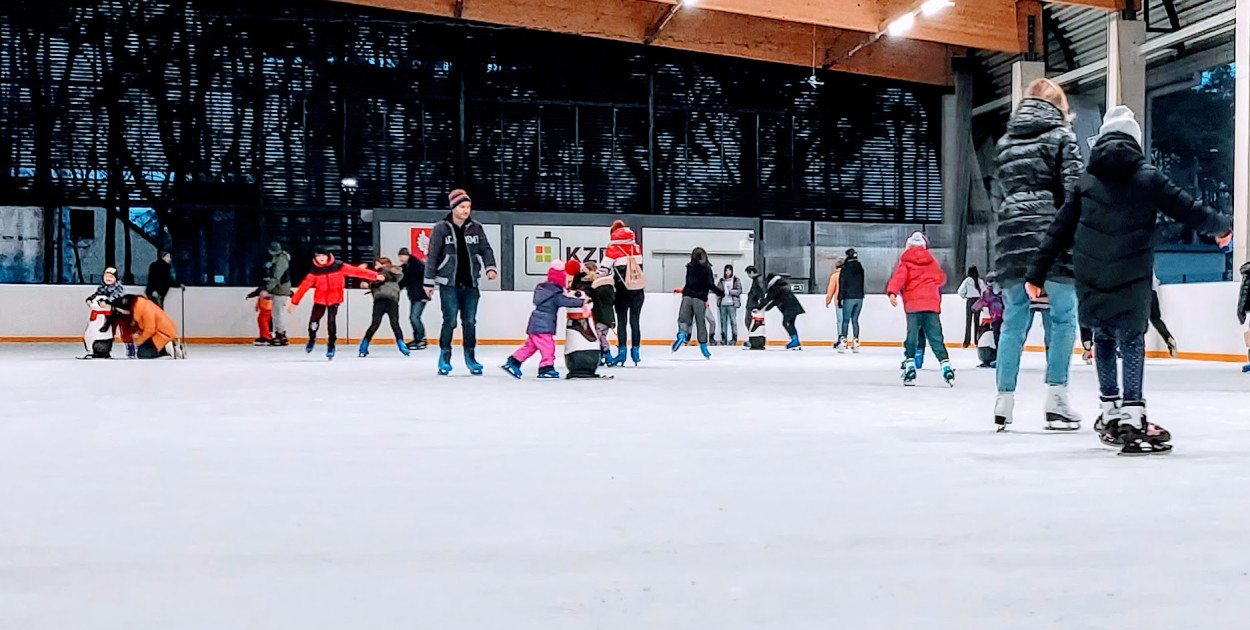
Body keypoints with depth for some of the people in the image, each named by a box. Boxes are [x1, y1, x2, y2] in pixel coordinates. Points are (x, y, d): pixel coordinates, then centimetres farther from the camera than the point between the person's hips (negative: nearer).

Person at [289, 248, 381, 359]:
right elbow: (304, 286, -9)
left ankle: (331, 344, 9)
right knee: (314, 320, 0)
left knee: (331, 321, -10)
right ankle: (312, 338, 32)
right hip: (320, 300, 1)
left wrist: (375, 275, -16)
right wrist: (294, 302, -13)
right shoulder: (315, 272, -8)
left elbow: (356, 271, -12)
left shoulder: (338, 266, -10)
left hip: (335, 299, -1)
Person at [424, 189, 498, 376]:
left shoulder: (476, 228, 8)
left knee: (470, 321, 6)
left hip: (470, 284, 3)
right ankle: (444, 358, 9)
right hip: (449, 284, -3)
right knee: (450, 321, -5)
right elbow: (432, 256, -1)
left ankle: (470, 357, 18)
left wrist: (490, 267, -11)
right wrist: (429, 282, -2)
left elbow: (485, 249, 8)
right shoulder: (441, 229, -2)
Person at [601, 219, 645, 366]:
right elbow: (640, 267, 13)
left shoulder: (613, 249, -5)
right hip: (638, 290, 3)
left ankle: (622, 352, 0)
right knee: (635, 321, 10)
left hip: (623, 290, -3)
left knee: (622, 321, 3)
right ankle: (636, 352, 12)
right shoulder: (636, 248, 7)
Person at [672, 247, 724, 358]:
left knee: (683, 319, 6)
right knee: (701, 323, 8)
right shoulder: (706, 269, -4)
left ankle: (681, 335, -23)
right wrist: (720, 292, 4)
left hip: (687, 296, 1)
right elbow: (710, 285, -10)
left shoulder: (689, 267, 5)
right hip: (700, 299, -1)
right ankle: (703, 346, 13)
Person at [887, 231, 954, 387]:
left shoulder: (905, 261, 3)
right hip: (932, 303, 3)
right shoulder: (931, 260, 14)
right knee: (936, 338, 4)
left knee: (912, 337, 3)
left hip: (913, 304, -3)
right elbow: (940, 278, 22)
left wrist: (892, 292, -25)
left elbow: (899, 276, -13)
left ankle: (910, 368, -4)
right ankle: (946, 367, -6)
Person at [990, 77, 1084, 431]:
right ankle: (1056, 401, -1)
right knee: (1062, 319, 2)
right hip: (1051, 236, -5)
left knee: (1014, 322, 9)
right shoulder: (1061, 135, 2)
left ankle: (1004, 402, 9)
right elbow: (1073, 188, -7)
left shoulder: (1006, 141, 17)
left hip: (1011, 238, 5)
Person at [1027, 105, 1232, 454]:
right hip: (1131, 279, -3)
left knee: (1103, 338, 17)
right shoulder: (1148, 177, 1)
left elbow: (1059, 231, 7)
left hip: (1091, 281, 3)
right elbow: (1187, 208, 9)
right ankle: (1131, 417, -7)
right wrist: (1222, 226, 28)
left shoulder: (1086, 182, 8)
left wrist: (1037, 273, 11)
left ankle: (1110, 412, 20)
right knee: (1131, 342, 1)